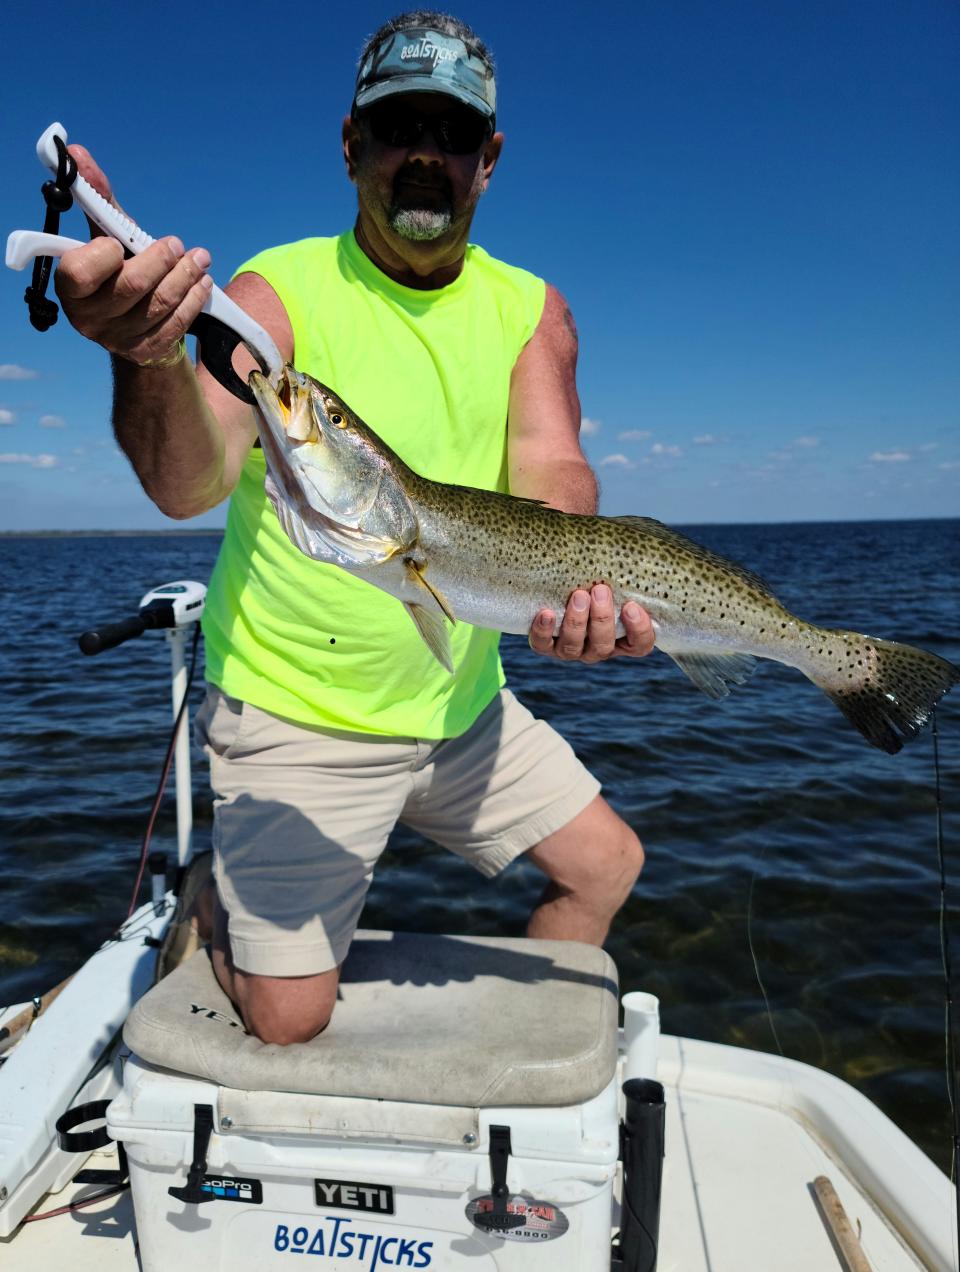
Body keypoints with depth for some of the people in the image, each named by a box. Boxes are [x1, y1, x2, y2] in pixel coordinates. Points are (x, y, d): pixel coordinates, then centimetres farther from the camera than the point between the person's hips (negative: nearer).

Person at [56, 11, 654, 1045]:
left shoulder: (528, 308, 2)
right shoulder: (278, 291, -13)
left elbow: (548, 465, -12)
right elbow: (190, 482, -28)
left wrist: (571, 573, -34)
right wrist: (152, 358, -51)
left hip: (463, 703, 5)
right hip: (298, 715, -4)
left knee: (606, 863, 14)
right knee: (286, 1018, -2)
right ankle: (213, 910, 33)